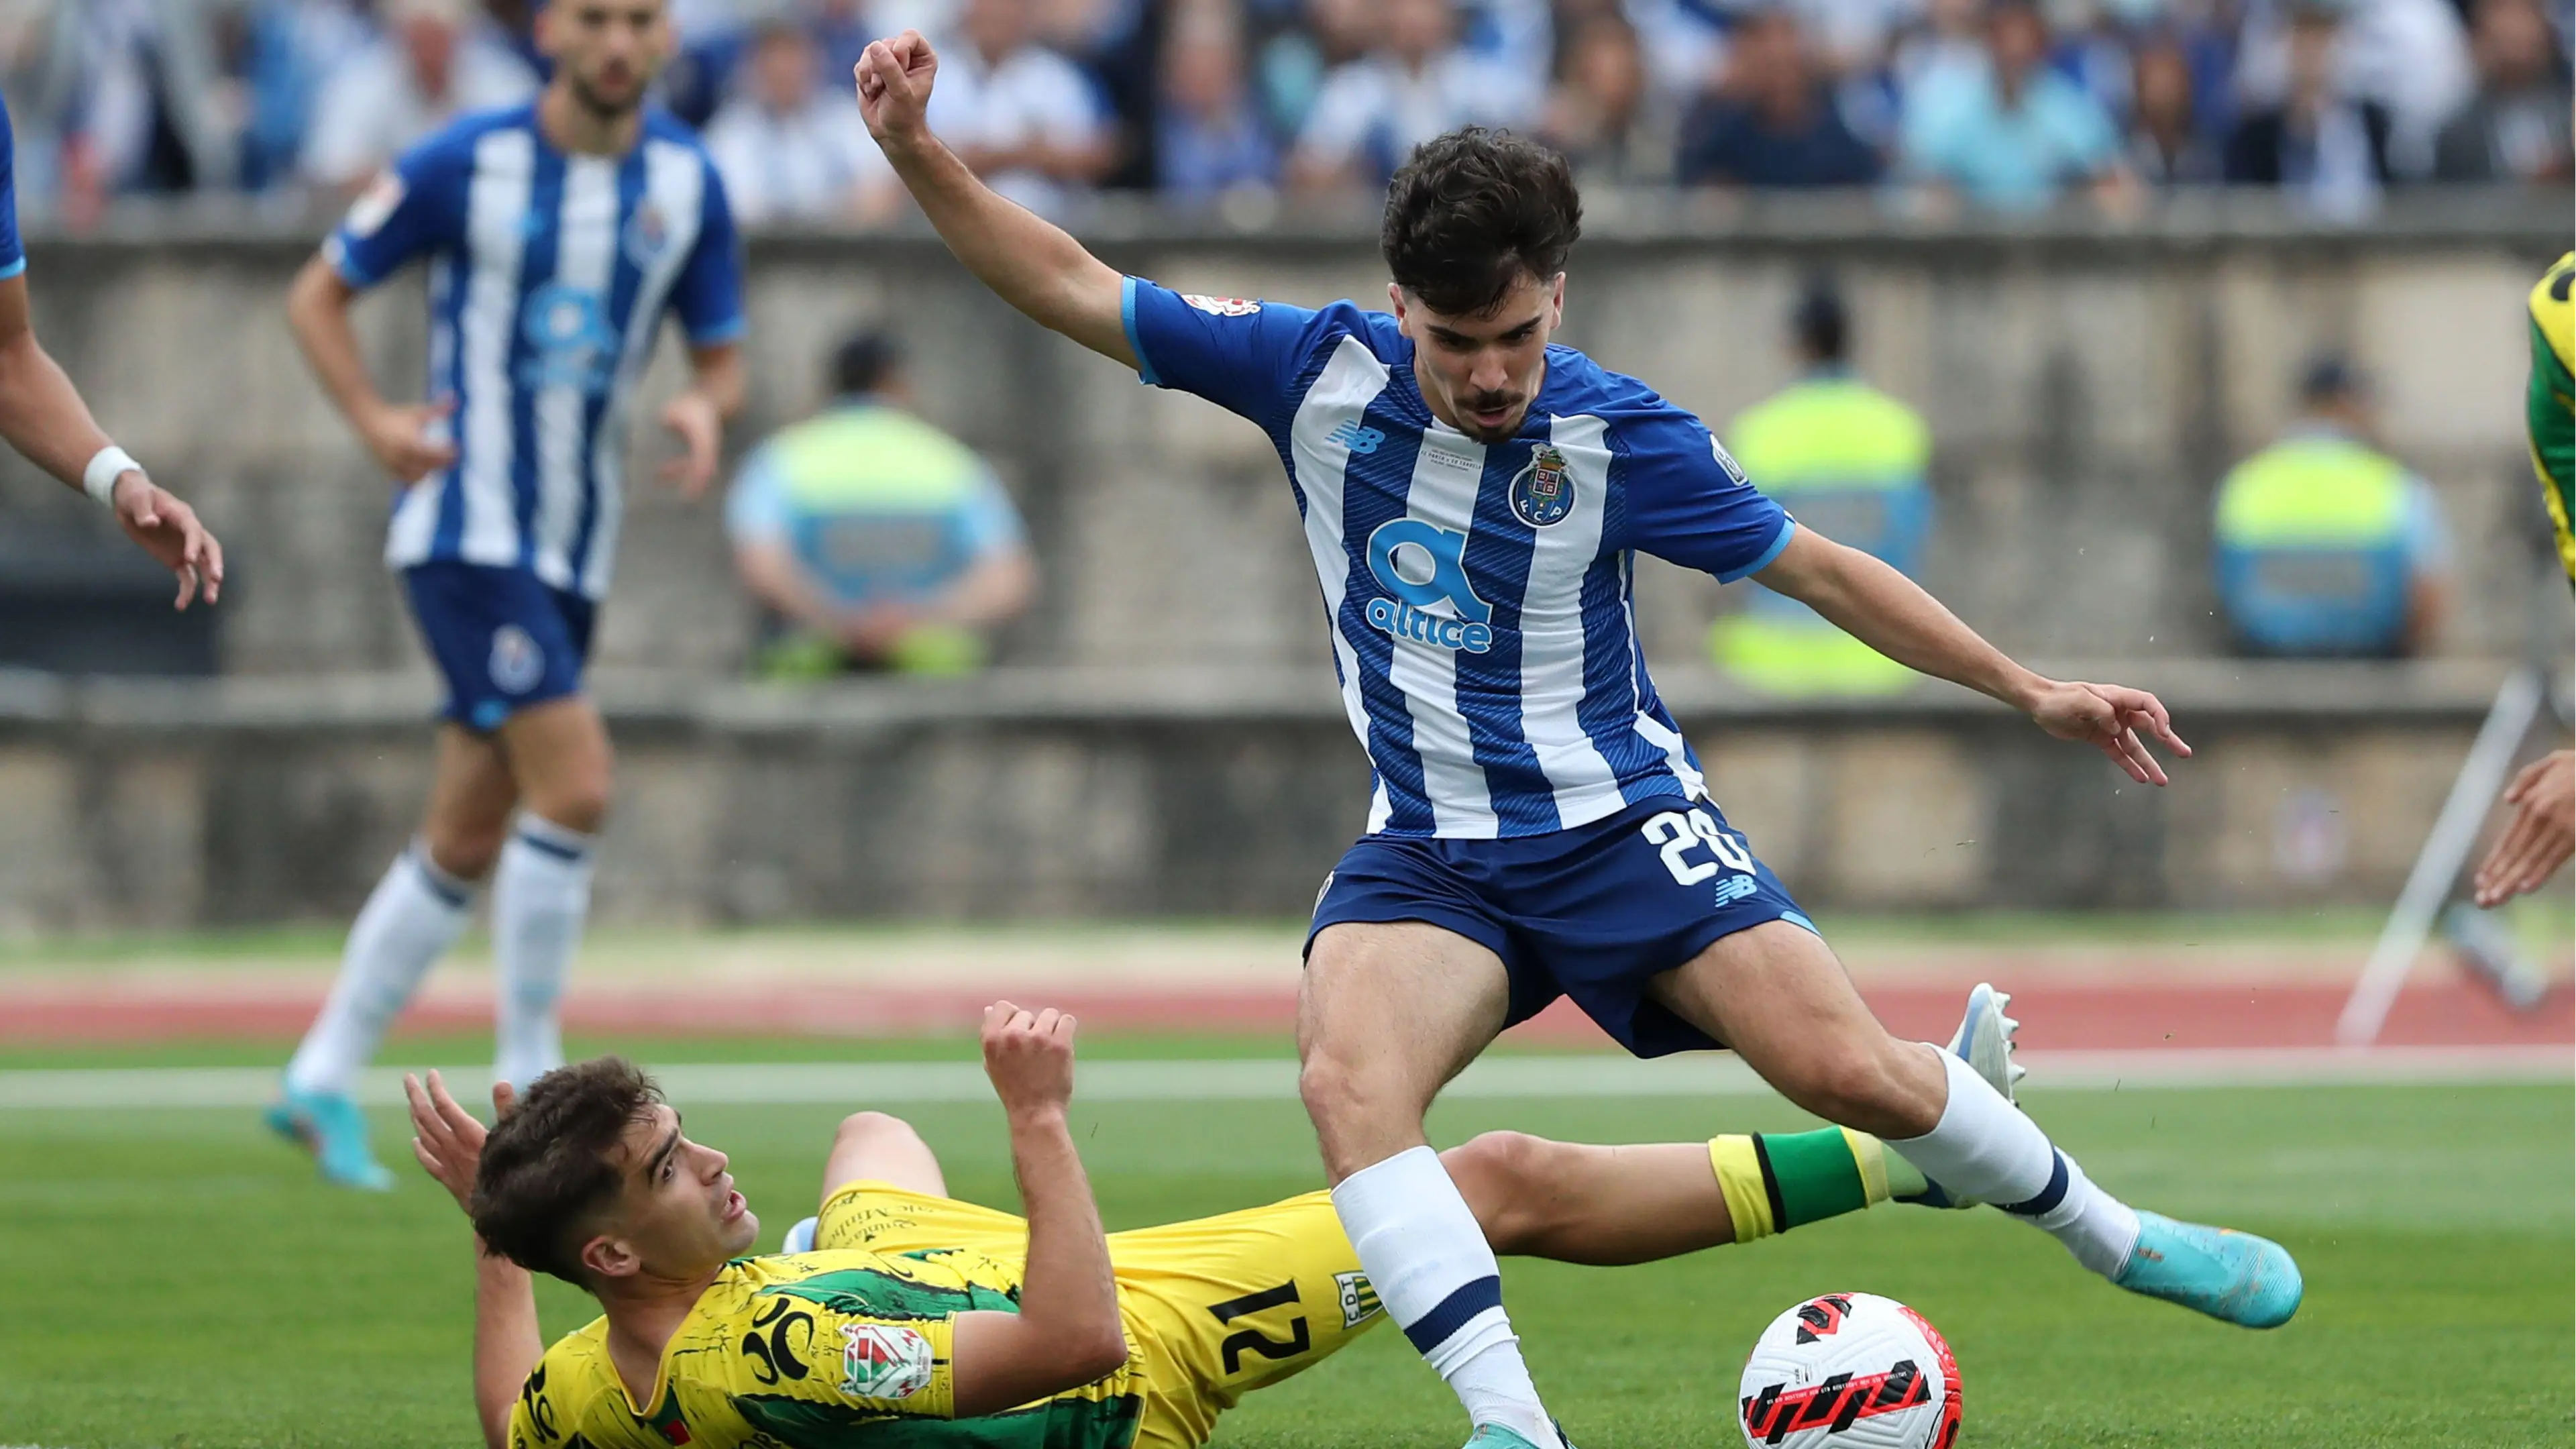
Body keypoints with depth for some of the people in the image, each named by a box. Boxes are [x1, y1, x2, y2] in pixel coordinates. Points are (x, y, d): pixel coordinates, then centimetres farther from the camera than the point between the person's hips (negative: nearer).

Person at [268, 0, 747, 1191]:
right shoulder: (468, 164, -10)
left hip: (573, 552, 6)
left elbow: (721, 356, 11)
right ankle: (527, 1083, -9)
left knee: (468, 844, 9)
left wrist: (704, 409, -13)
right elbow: (317, 296, 0)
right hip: (465, 527, -6)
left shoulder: (688, 180, 3)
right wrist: (375, 422, -16)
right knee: (574, 786, -19)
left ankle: (323, 1082, 22)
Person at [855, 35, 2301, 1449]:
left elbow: (1818, 569, 2)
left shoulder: (1622, 435, -10)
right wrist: (918, 153, -11)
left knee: (1852, 1073, -16)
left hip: (1621, 820, -2)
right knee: (1347, 1077, -30)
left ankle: (2117, 1237, 13)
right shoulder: (1319, 370, -6)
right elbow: (1072, 288, 0)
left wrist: (2030, 690, 2)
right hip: (1430, 850, 2)